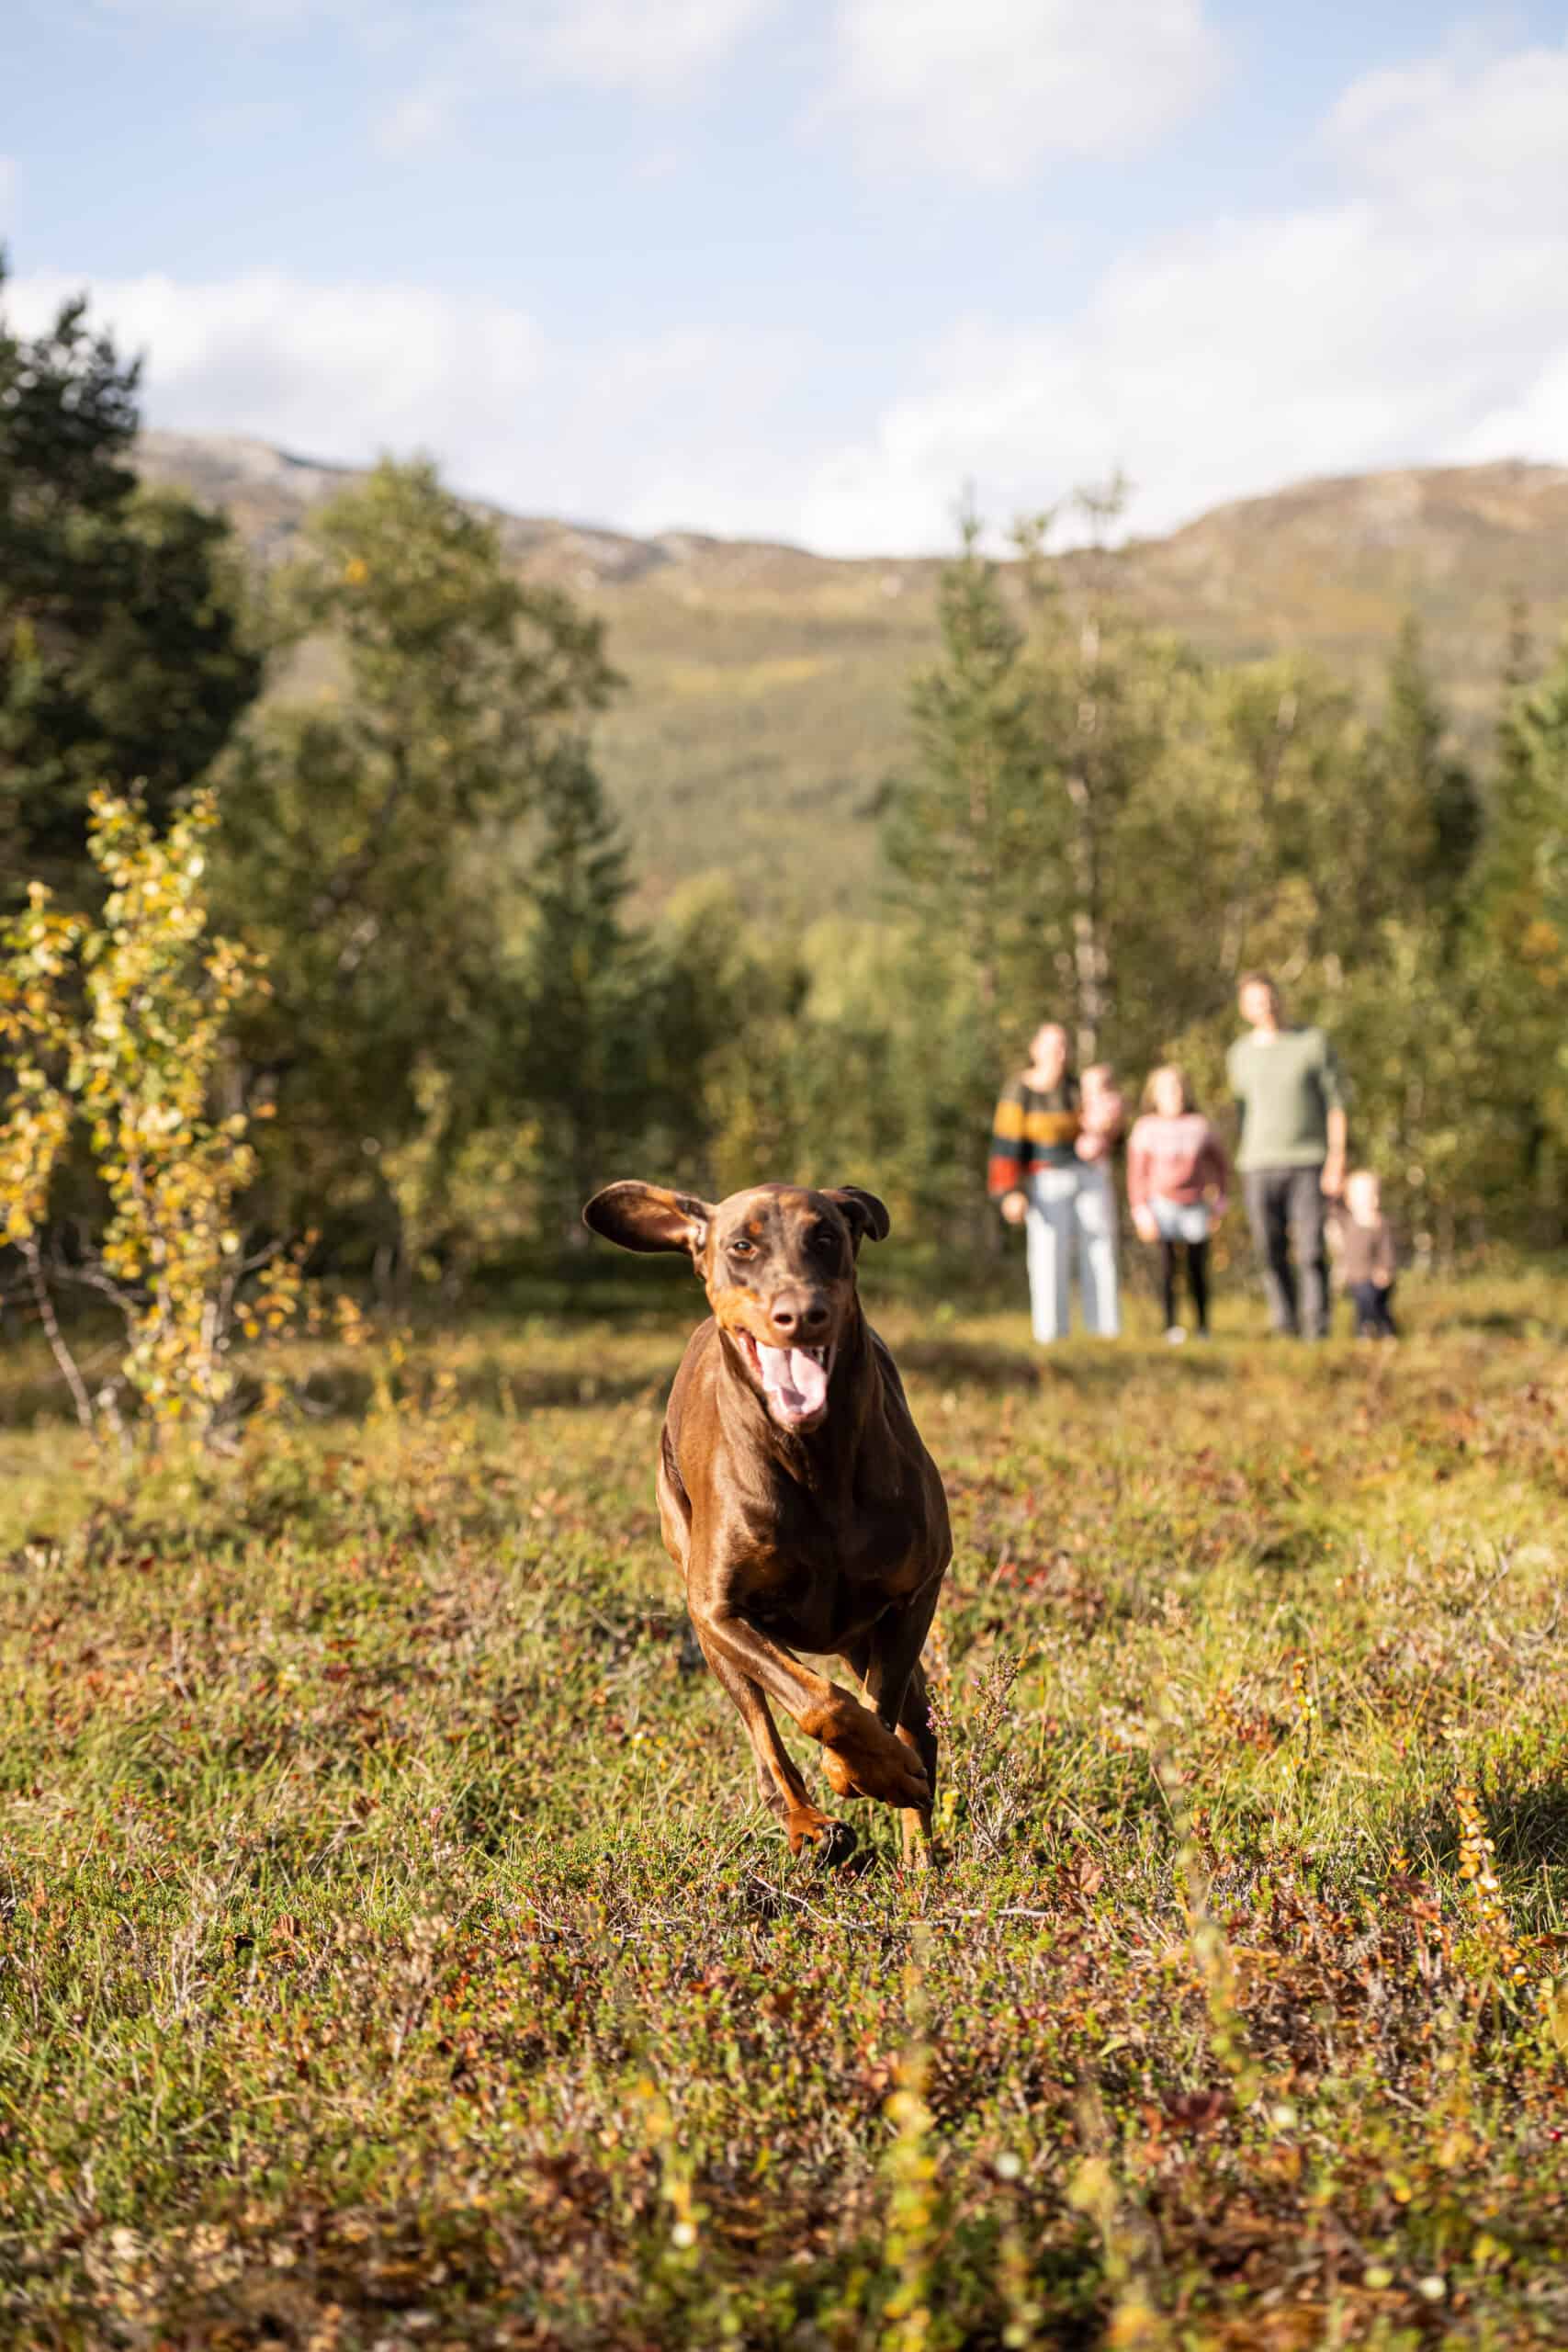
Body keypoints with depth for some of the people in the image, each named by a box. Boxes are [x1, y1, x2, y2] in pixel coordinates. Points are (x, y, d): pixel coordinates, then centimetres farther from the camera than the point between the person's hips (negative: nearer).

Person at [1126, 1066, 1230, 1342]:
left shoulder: (1199, 1125, 4)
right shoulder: (1145, 1128, -1)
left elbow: (1220, 1163, 16)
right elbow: (1136, 1173, -1)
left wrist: (1220, 1200, 13)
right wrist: (1141, 1212, -6)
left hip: (1195, 1205, 2)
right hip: (1162, 1205, -2)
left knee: (1197, 1268, 3)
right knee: (1167, 1267, -7)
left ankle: (1203, 1326, 12)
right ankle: (1171, 1325, -3)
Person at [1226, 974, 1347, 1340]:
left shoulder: (1314, 1042, -1)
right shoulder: (1240, 1054, 9)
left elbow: (1336, 1105, -2)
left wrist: (1337, 1162, -10)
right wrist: (1243, 1173, 14)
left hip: (1308, 1163, -3)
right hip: (1260, 1166, 3)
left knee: (1311, 1249, -11)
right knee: (1271, 1252, 1)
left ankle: (1317, 1325, -4)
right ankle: (1284, 1323, 12)